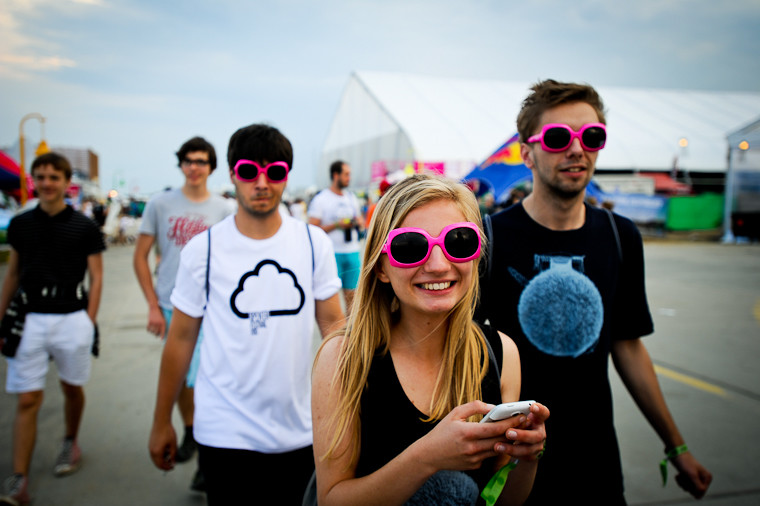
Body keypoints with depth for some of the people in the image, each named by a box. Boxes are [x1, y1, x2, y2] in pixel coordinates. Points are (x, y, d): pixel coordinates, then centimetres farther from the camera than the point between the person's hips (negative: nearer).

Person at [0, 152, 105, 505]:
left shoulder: (84, 227, -3)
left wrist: (89, 323, -7)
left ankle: (71, 443, 41)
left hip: (71, 319, -1)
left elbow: (96, 278, -1)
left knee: (72, 388, 16)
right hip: (29, 320, 2)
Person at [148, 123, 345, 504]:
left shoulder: (314, 243, -2)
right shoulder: (203, 249, -5)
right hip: (225, 434, -1)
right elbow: (181, 338, 2)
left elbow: (332, 321, 4)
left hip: (298, 433, 2)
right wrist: (161, 422, 7)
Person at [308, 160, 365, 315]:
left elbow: (360, 220, 24)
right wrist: (336, 225, -17)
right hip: (332, 253, -5)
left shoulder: (351, 197, 15)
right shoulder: (320, 198, -4)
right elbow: (313, 228, -9)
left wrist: (359, 222, 0)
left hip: (352, 252, 5)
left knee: (352, 295, 7)